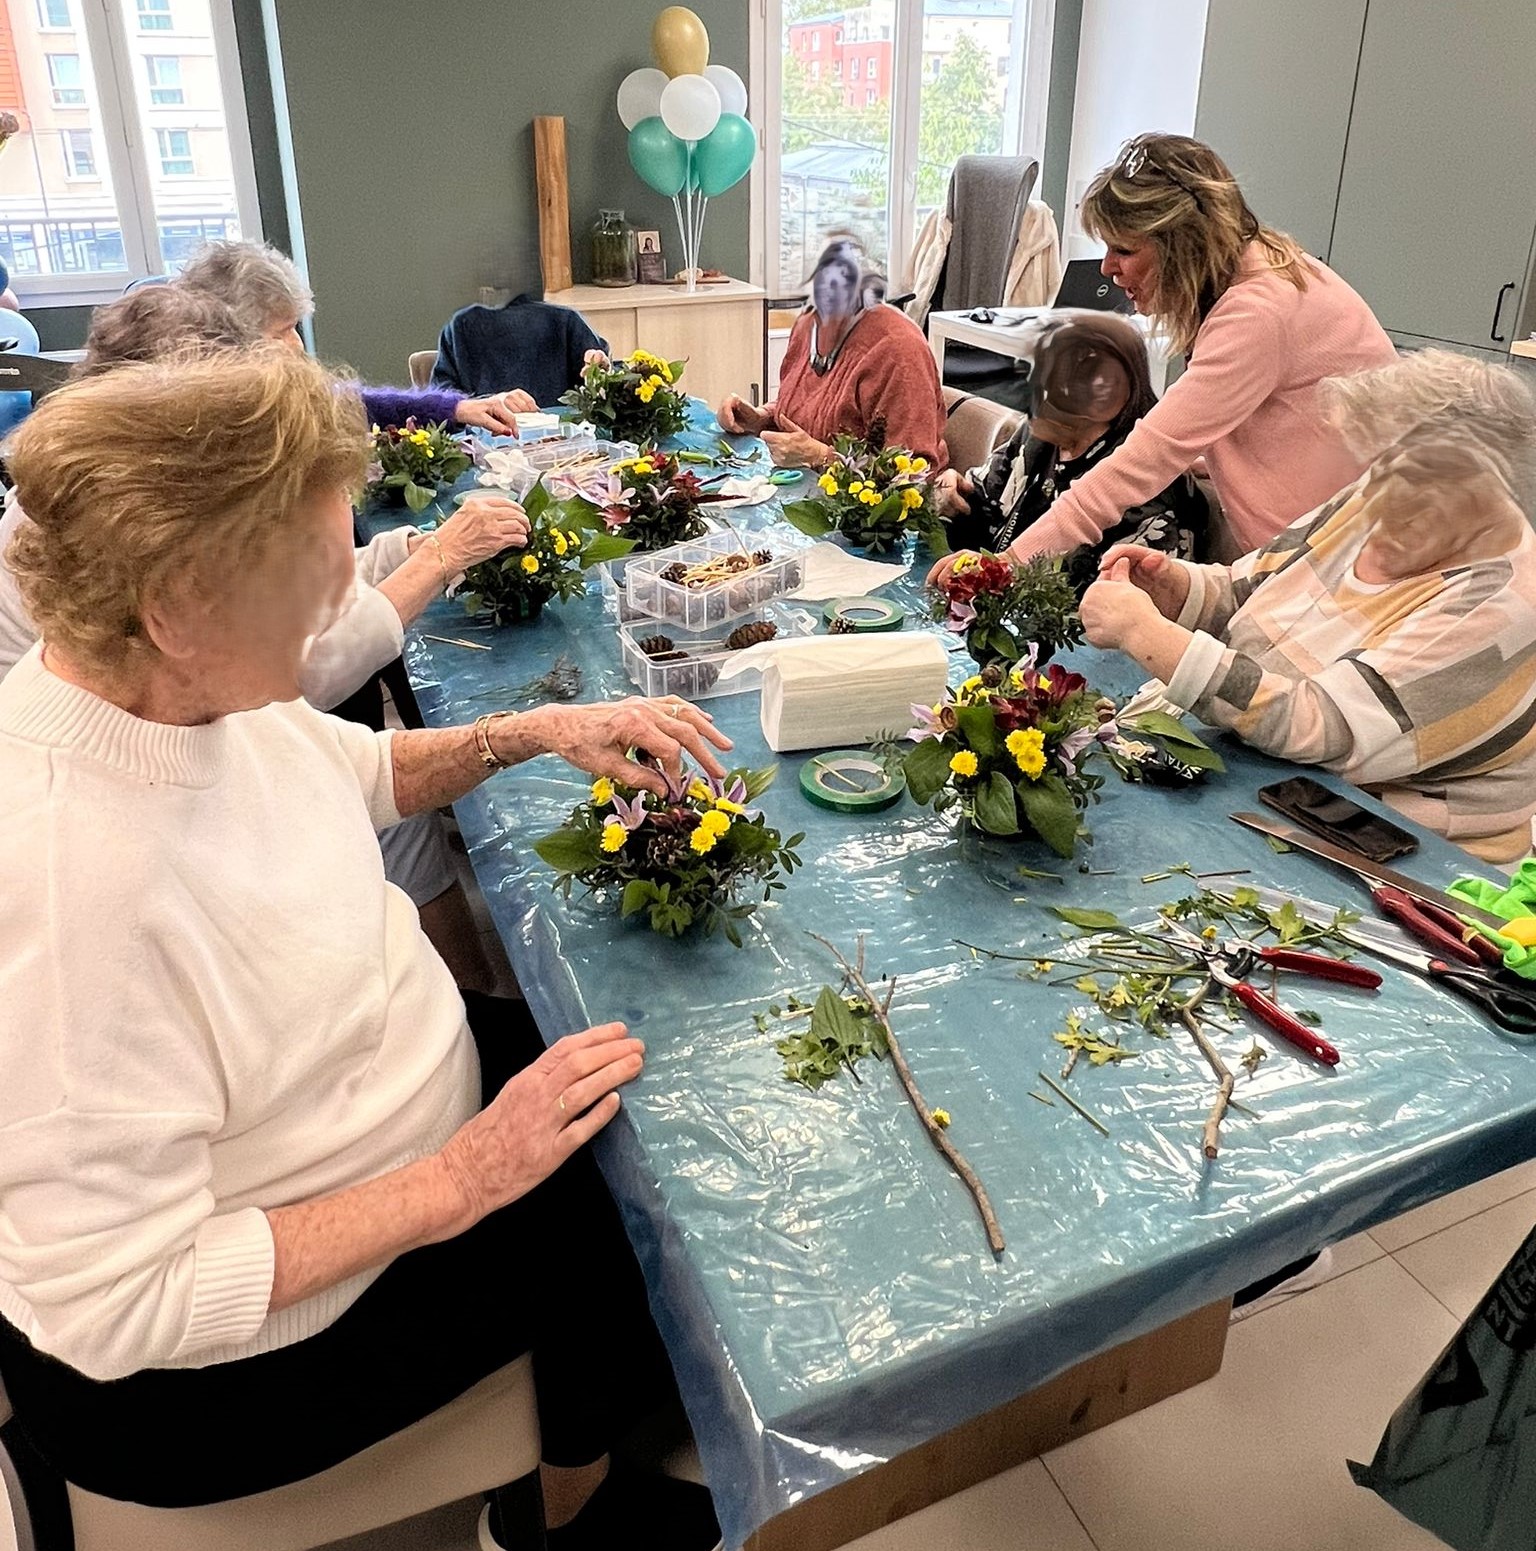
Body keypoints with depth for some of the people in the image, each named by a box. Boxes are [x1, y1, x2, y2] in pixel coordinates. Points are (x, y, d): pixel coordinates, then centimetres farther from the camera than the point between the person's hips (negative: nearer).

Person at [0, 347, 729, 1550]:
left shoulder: (188, 688, -14)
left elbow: (356, 775, 8)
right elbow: (125, 1308, -31)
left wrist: (533, 732, -7)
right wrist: (462, 1181, -29)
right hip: (222, 1361, -7)